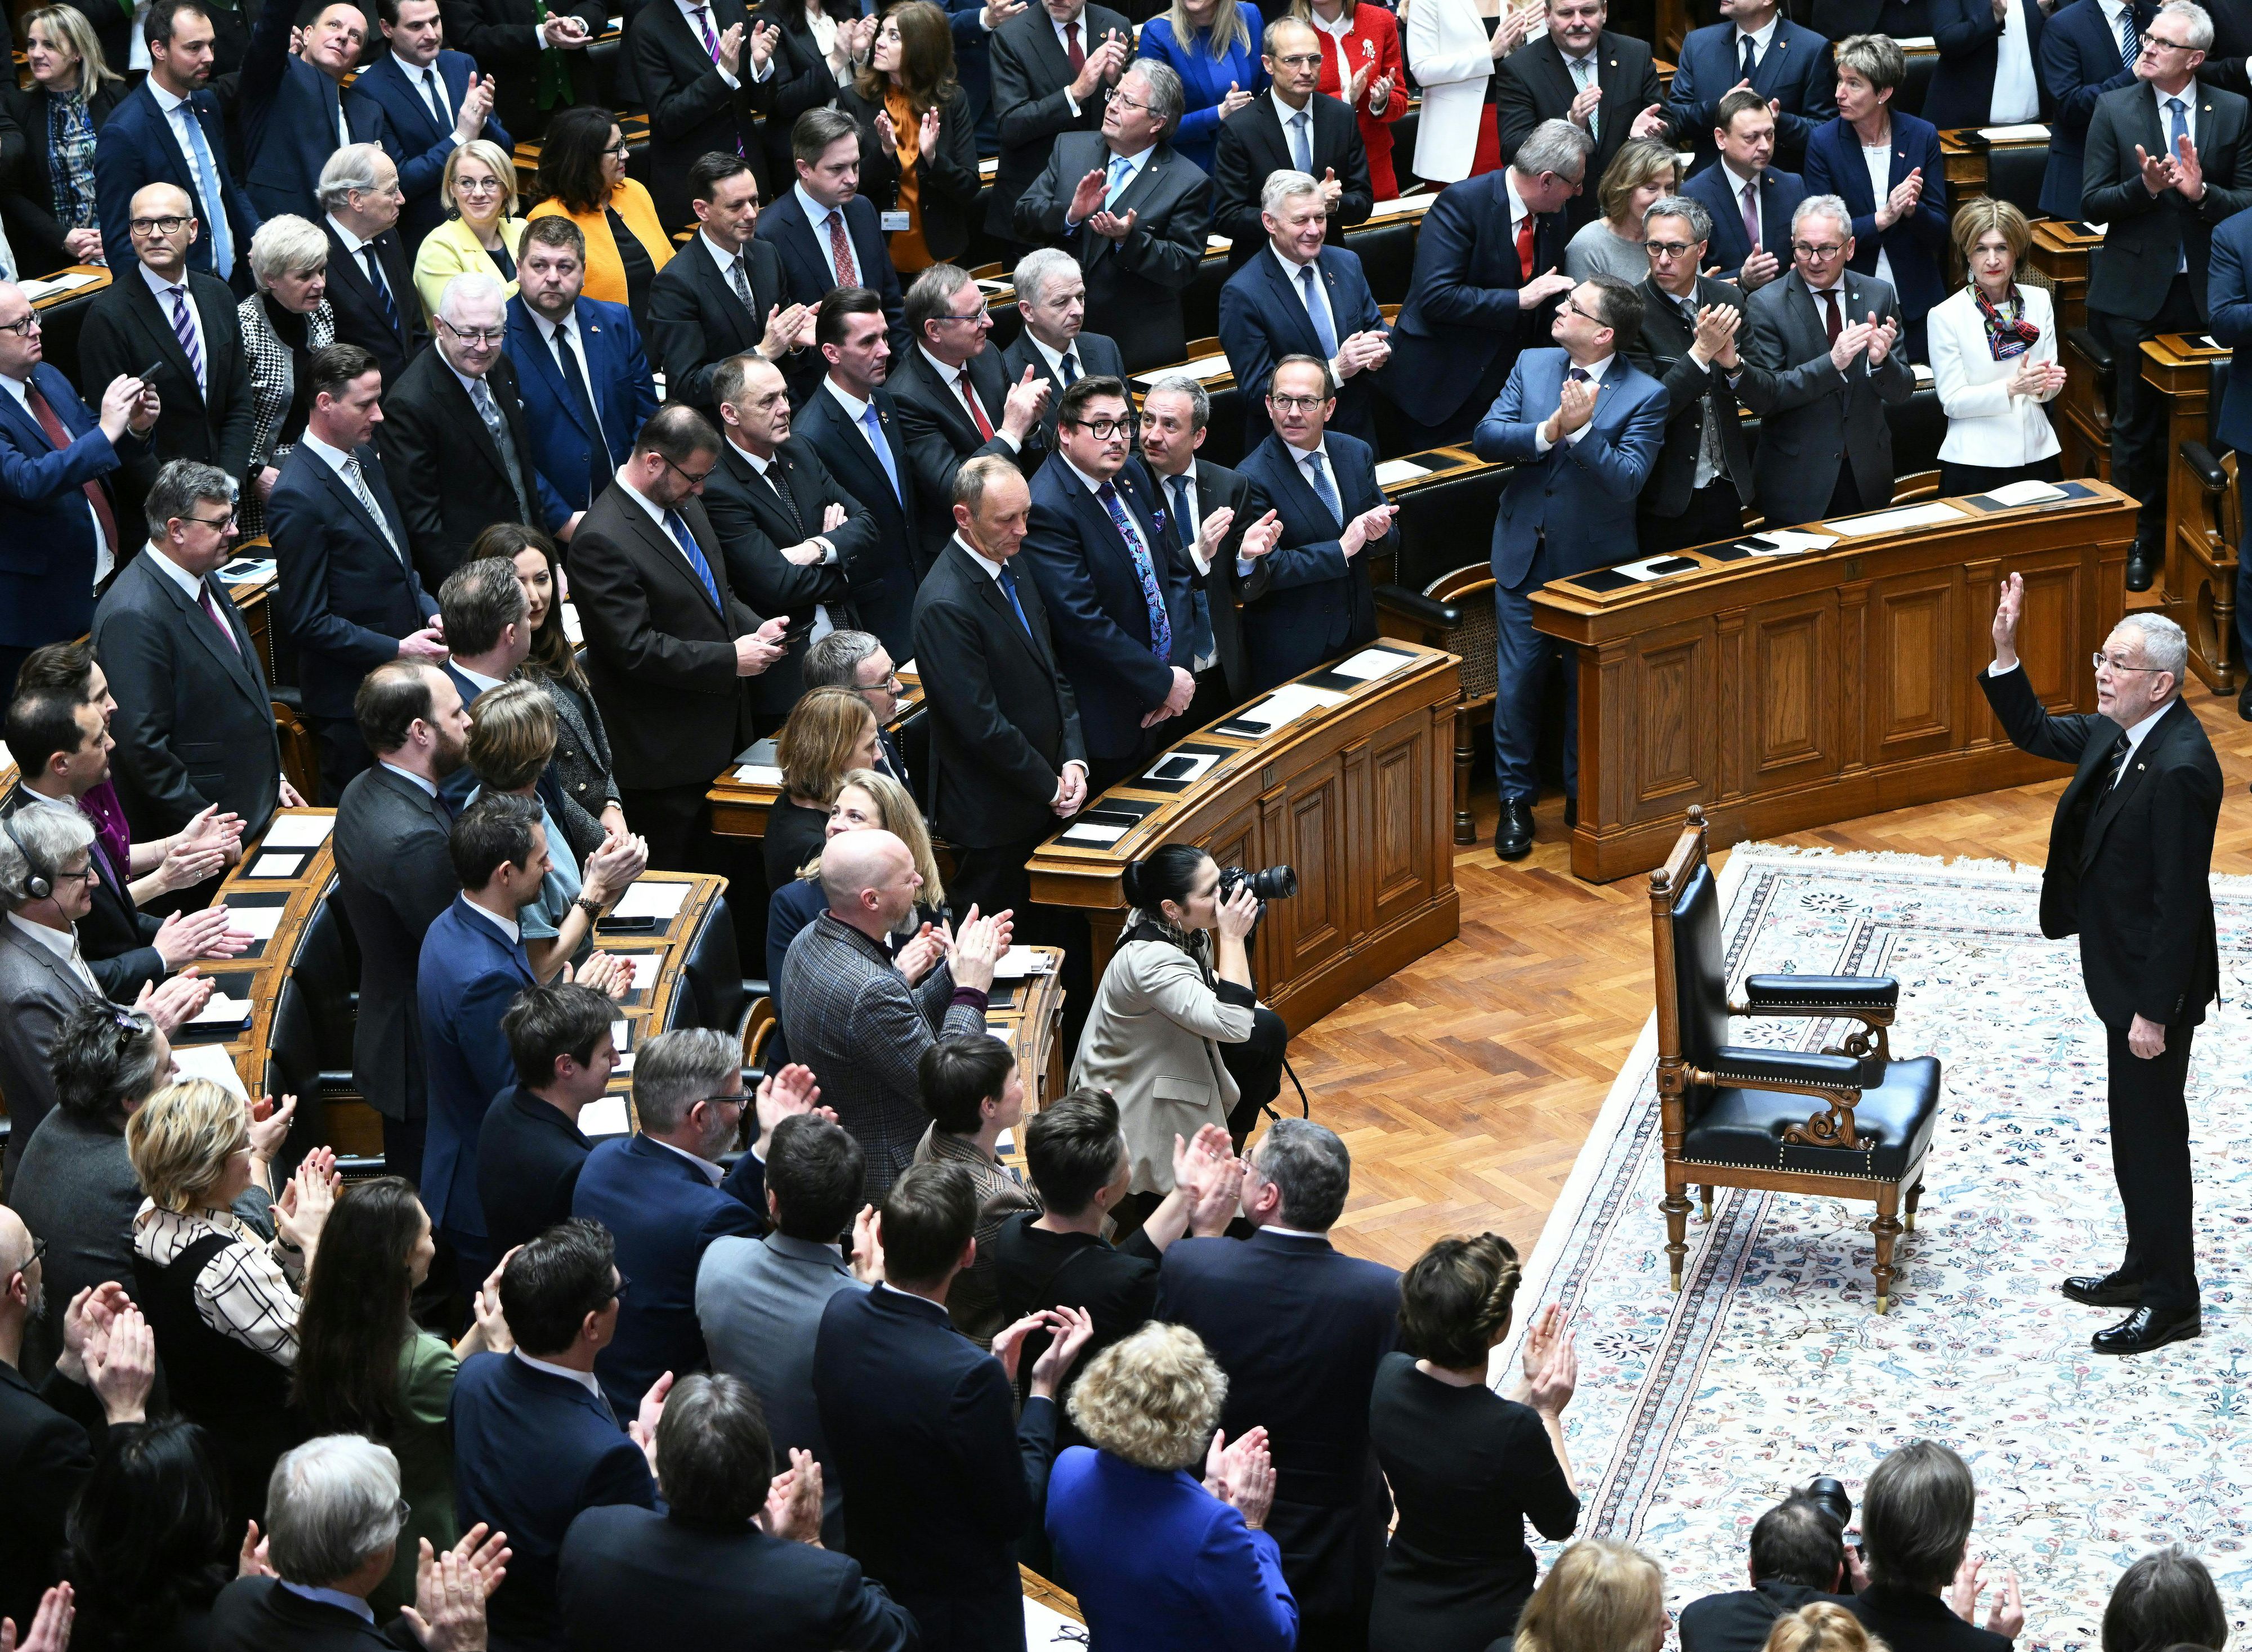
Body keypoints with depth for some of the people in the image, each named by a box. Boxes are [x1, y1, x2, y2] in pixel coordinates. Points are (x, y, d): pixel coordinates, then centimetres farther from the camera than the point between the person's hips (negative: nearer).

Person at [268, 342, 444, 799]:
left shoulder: (363, 454, 7)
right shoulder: (298, 497, -21)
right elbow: (307, 624, -19)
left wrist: (428, 609, 2)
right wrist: (397, 650, -20)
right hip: (353, 700, -8)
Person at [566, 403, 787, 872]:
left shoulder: (685, 508, 9)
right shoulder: (602, 540, -20)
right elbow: (635, 648, -23)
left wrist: (756, 629, 2)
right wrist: (731, 658, -20)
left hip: (719, 731, 9)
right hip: (665, 759, -9)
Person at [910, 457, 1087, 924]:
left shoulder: (1015, 572, 8)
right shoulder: (945, 605, -22)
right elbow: (980, 723, -22)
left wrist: (1074, 759, 0)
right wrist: (1050, 786, -13)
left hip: (1042, 800, 8)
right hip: (994, 814, -8)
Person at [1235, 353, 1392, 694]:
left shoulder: (1358, 453, 0)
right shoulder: (1252, 478, -17)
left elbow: (1390, 536, 7)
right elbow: (1265, 568, -22)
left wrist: (1377, 530, -16)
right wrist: (1341, 549, -25)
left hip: (1358, 628, 6)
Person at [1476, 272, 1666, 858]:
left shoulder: (1645, 395, -10)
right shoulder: (1531, 366, 1)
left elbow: (1627, 481, -19)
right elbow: (1487, 437, -8)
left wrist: (1582, 430, -31)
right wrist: (1549, 431, -24)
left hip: (1595, 563, -2)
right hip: (1525, 554, 3)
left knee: (1589, 686, 10)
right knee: (1517, 683, 6)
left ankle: (1583, 797, 26)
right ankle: (1517, 798, 20)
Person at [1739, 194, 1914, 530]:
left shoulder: (1878, 295, 0)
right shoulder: (1766, 305, -10)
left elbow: (1901, 392, 1)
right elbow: (1759, 396, -18)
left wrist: (1881, 361, -22)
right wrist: (1831, 363, -28)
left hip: (1867, 475, 3)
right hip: (1796, 479, -3)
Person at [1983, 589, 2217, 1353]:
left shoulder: (2180, 769, -28)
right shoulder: (2118, 735, 1)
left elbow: (2179, 902, -26)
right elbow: (2033, 731, 15)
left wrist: (2154, 1010, -23)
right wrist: (2004, 652, 0)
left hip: (2154, 984, -10)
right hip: (2124, 973, 10)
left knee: (2153, 1133, 2)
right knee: (2135, 1129, 20)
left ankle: (2172, 1301, 15)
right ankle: (2145, 1269, 35)